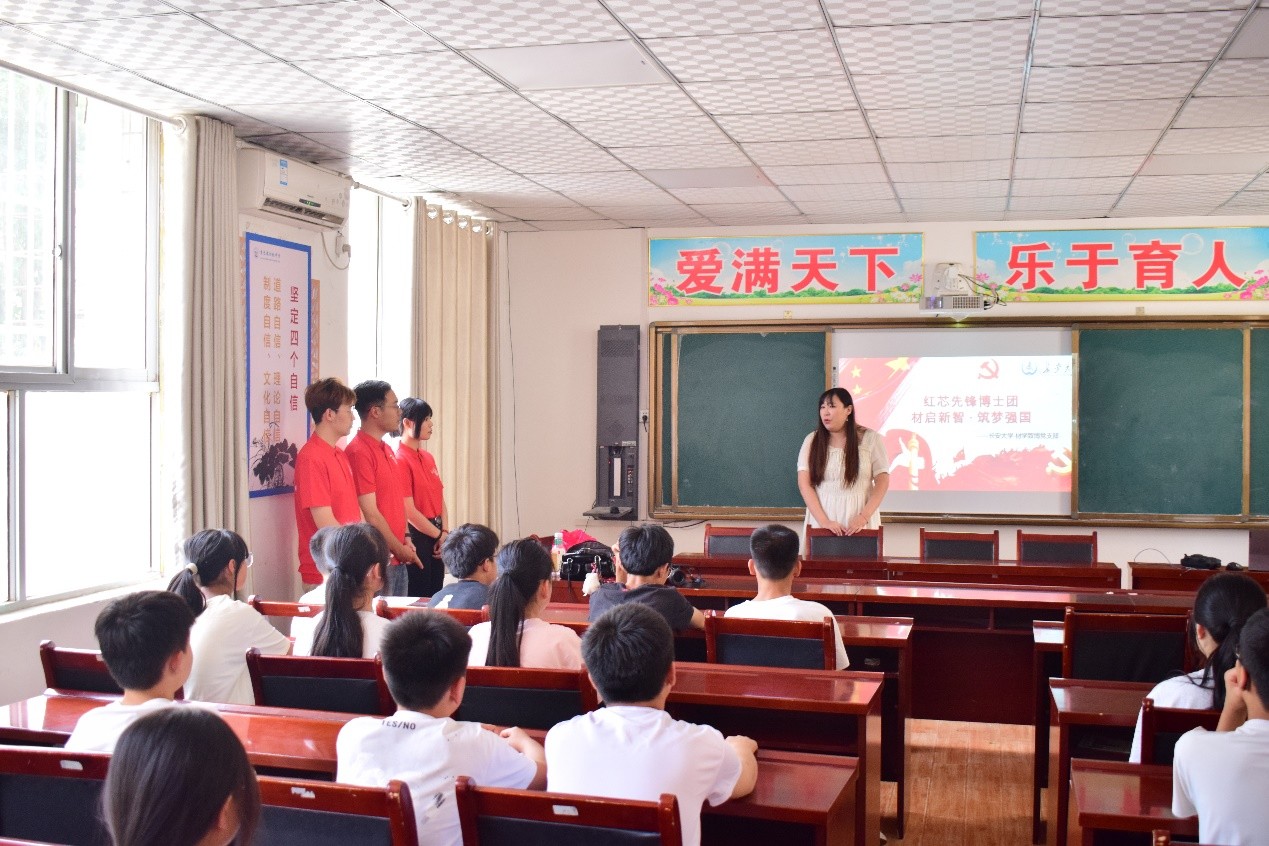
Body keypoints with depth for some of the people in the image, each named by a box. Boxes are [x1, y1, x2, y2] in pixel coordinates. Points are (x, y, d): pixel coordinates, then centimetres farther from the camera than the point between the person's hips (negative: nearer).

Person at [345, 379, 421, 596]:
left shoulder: (387, 450, 14)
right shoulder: (359, 452, -15)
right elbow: (370, 514, -17)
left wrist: (405, 540, 6)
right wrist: (400, 550, -9)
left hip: (398, 560, 9)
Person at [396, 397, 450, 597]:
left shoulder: (428, 458, 12)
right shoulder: (401, 460, -14)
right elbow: (409, 512, -17)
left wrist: (444, 532, -1)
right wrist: (439, 535, -9)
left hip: (435, 538, 8)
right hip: (416, 537, -8)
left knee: (435, 595, 13)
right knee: (418, 598, 0)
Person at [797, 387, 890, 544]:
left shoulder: (870, 439, 2)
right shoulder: (812, 441, 4)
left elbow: (882, 481, 0)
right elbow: (804, 484, -2)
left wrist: (864, 517, -13)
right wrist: (823, 521, -13)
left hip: (858, 521, -1)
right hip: (821, 520, 1)